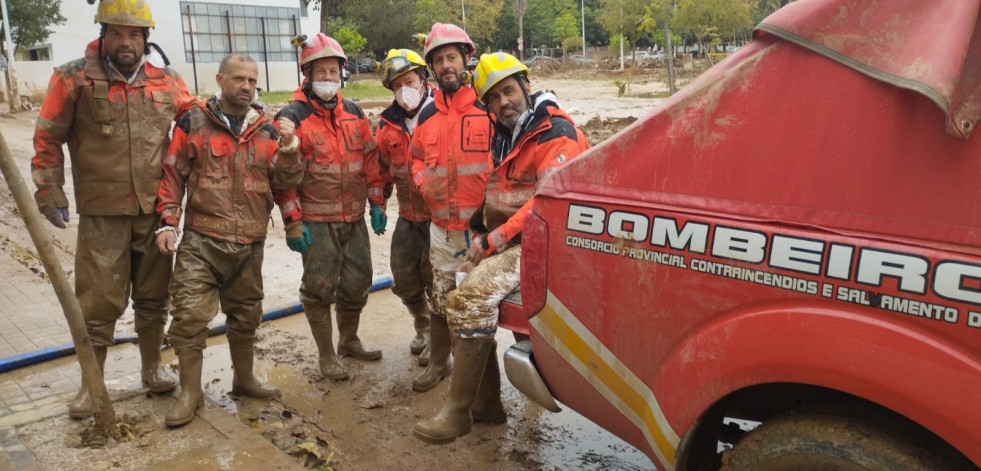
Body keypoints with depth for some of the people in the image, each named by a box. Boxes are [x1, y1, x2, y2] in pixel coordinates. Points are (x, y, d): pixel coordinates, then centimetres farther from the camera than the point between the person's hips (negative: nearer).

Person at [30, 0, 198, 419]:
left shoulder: (166, 80, 3)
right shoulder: (74, 79, -5)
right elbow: (48, 139, 0)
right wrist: (50, 193, -2)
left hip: (155, 210, 3)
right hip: (102, 213, -3)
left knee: (153, 296, 14)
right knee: (100, 302, 3)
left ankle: (152, 368, 33)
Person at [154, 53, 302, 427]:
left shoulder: (267, 130, 8)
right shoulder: (193, 123, 0)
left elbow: (284, 182, 4)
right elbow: (172, 176, 2)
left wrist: (288, 148, -13)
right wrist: (168, 222, -4)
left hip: (250, 244, 3)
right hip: (201, 242, -3)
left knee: (246, 315, 16)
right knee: (190, 315, -5)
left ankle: (244, 379, 34)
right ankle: (190, 392, 11)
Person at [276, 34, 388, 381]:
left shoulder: (354, 113, 8)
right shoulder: (292, 118, -9)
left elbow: (371, 160, 12)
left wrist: (377, 203, 9)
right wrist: (293, 223, -14)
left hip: (354, 217, 5)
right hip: (316, 222, -5)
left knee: (357, 282, 15)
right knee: (319, 289, 3)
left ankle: (349, 340, 37)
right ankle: (326, 355, 21)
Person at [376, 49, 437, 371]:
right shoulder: (388, 124, 5)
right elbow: (383, 167, 16)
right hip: (408, 215, 6)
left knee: (435, 278, 2)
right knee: (403, 278, 12)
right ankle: (423, 327, 38)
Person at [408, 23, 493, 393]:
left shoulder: (488, 107, -7)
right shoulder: (427, 115, 9)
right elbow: (417, 159, 20)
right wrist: (423, 182, 0)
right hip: (442, 226, 5)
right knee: (440, 300, 17)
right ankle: (438, 363, 35)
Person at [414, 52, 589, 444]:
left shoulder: (557, 135, -11)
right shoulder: (505, 137, 18)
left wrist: (493, 240, -21)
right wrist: (480, 234, 10)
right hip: (506, 241, 10)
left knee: (470, 300, -25)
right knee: (457, 298, -2)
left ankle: (458, 411, -12)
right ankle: (486, 402, 8)